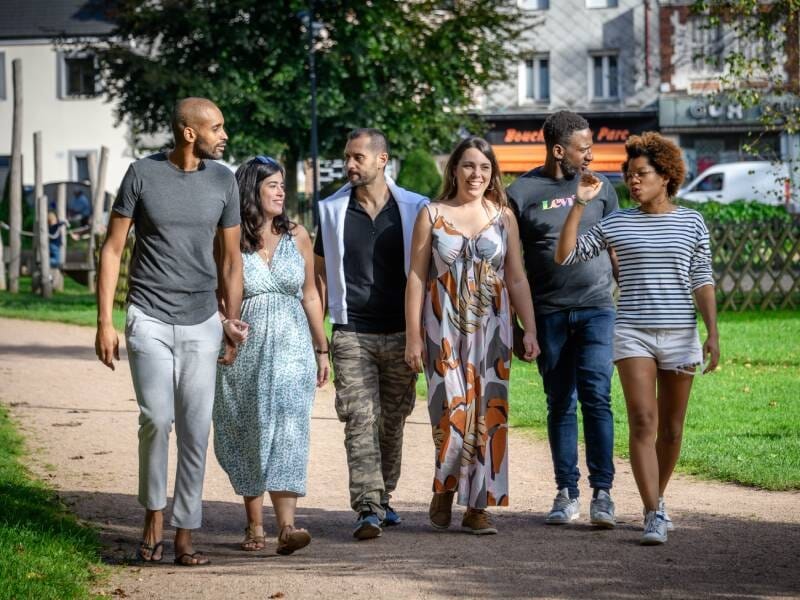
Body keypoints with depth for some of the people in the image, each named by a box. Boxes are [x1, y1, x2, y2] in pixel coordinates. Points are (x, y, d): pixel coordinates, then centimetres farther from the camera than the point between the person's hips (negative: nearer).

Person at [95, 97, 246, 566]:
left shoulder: (223, 181, 5)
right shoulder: (143, 174, -2)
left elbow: (232, 259, 13)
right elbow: (113, 249, 1)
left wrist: (232, 323, 9)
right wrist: (104, 323, -4)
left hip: (202, 324, 2)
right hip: (149, 320, -2)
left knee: (196, 431, -1)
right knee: (157, 420, -14)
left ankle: (185, 535, 5)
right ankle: (154, 515, 7)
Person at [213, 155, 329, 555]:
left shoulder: (296, 237, 7)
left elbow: (310, 295, 13)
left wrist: (322, 349, 13)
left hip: (291, 348, 1)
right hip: (244, 350, -1)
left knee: (286, 430, -13)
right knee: (247, 436, 6)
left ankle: (286, 526, -24)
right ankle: (254, 524, 19)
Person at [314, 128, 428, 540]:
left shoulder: (413, 209, 3)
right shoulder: (332, 212, 5)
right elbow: (321, 274, 11)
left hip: (400, 333, 1)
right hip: (352, 334, -1)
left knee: (392, 421, 9)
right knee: (360, 421, -11)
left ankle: (383, 499, 24)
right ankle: (368, 510, -16)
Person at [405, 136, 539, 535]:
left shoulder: (503, 217, 8)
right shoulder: (432, 215, 3)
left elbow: (517, 279, 10)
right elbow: (417, 278, 2)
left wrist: (529, 330, 2)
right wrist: (413, 337, -2)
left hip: (491, 329, 2)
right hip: (445, 328, -2)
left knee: (489, 413, -2)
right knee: (453, 411, -11)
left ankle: (477, 506, 6)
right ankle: (443, 491, 13)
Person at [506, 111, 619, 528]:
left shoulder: (599, 188, 9)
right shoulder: (522, 193, 2)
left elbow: (616, 250, 16)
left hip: (596, 309, 0)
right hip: (549, 314, 0)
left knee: (596, 397, -10)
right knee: (560, 405, 6)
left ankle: (602, 493, -7)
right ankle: (566, 493, 13)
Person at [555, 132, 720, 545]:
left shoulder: (691, 224, 5)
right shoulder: (616, 224, 4)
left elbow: (702, 281, 5)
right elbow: (566, 255, 2)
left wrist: (713, 333, -2)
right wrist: (580, 204, -4)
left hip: (680, 335, 1)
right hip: (633, 335, -1)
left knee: (671, 428, 9)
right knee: (643, 423, -13)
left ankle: (656, 501, 29)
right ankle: (654, 516, -16)